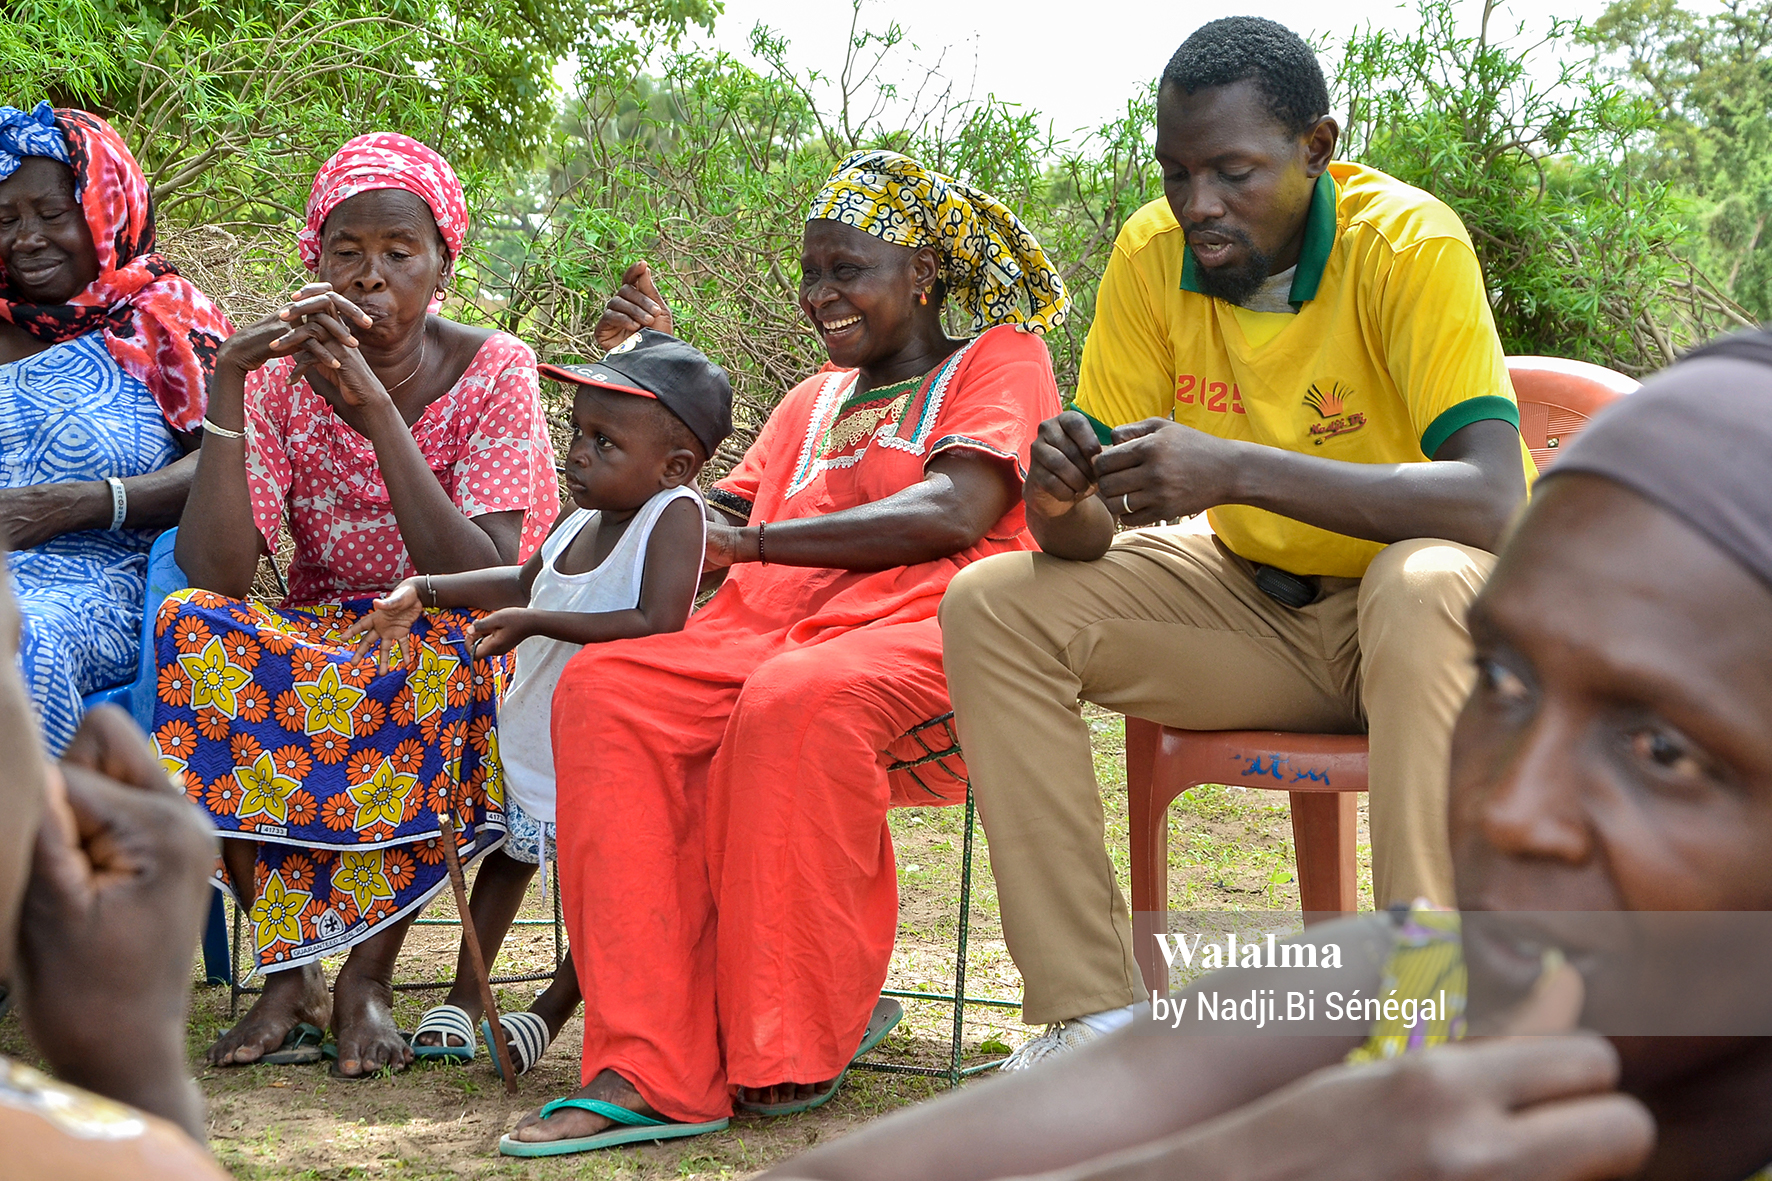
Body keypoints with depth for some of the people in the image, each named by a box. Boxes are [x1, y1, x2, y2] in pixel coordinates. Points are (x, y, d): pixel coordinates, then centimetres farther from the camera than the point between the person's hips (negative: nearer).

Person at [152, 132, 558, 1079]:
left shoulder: (494, 371, -11)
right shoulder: (279, 376, -5)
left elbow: (484, 579, -25)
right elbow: (218, 574, -19)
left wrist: (378, 408, -31)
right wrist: (225, 387, -26)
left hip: (445, 652, -2)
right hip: (315, 642, 2)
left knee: (445, 645, -36)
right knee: (191, 624, -28)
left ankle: (366, 977, -25)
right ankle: (287, 973, -24)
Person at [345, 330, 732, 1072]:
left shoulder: (675, 514, -21)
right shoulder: (577, 522, 1)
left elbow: (659, 624, -32)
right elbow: (525, 581, 22)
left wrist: (536, 623, -29)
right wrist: (423, 594, 13)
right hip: (535, 735, 8)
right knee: (507, 851, 18)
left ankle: (551, 1010, 22)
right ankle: (464, 997, 35)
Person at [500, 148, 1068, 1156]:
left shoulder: (1000, 356, 12)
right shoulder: (813, 401, 33)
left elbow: (954, 513, -7)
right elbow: (714, 520, 25)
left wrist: (752, 543, -11)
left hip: (923, 630, -6)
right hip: (770, 633, 6)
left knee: (798, 698, -39)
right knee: (603, 690, -24)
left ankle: (794, 1048, -24)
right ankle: (650, 1068, -32)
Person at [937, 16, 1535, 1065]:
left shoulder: (1409, 244, -21)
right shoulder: (1152, 256, -7)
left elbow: (1492, 499, -34)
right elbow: (1094, 531, -5)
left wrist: (1237, 470, -42)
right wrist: (1062, 500, -31)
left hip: (1419, 616, -5)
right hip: (1260, 605, 5)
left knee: (1427, 585, -39)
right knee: (994, 606, -13)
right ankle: (1095, 1017, -15)